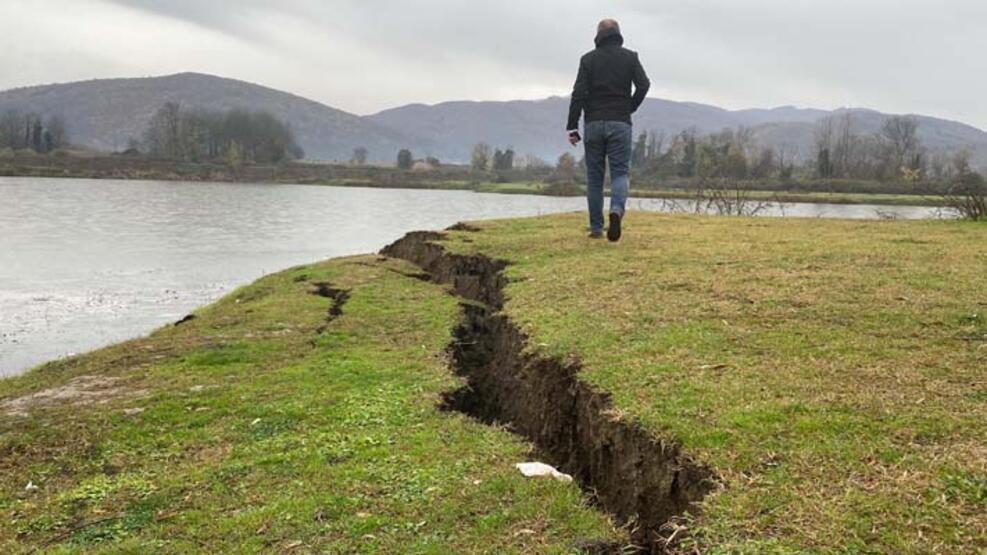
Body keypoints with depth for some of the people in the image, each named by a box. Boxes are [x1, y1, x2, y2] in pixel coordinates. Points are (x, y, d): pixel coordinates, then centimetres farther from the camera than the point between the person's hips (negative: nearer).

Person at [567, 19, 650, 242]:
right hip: (620, 123, 0)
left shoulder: (589, 59, 4)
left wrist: (572, 127, -3)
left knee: (594, 175, 7)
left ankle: (596, 227, 8)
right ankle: (617, 209, -28)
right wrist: (631, 108, 11)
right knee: (621, 171, 2)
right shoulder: (630, 57, 5)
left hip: (593, 123, 1)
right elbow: (644, 84, -5)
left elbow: (578, 93, -4)